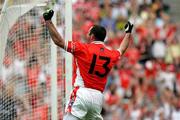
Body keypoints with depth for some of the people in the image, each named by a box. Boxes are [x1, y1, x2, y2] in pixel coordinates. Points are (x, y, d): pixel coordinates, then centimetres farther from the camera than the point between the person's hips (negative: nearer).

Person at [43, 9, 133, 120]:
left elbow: (59, 41, -5)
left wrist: (48, 21, 1)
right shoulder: (112, 55, 12)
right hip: (98, 97, 6)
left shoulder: (83, 49, -4)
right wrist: (128, 32, 54)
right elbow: (122, 50, 37)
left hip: (82, 93, -6)